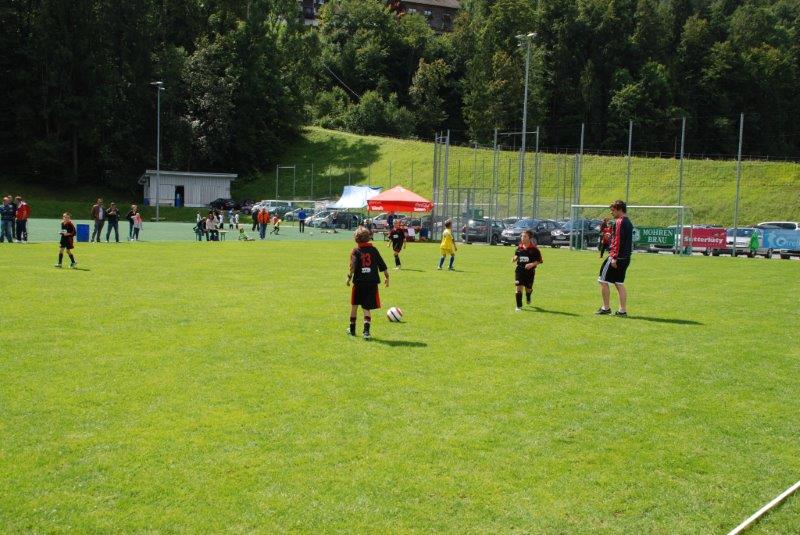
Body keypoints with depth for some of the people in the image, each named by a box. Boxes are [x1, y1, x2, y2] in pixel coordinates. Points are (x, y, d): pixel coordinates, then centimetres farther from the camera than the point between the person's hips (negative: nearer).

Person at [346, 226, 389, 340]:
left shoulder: (355, 251, -4)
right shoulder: (373, 250, 4)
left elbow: (353, 266, -17)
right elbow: (382, 265, 6)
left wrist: (349, 277, -5)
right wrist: (387, 277, 16)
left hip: (359, 282, -1)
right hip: (372, 282, 1)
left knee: (354, 305, 18)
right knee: (367, 308, 4)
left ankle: (352, 329, 28)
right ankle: (366, 330, -13)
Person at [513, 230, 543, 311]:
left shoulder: (534, 249, -8)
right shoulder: (519, 248, 4)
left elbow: (539, 260, -4)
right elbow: (516, 256, 18)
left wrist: (532, 264, -20)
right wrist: (514, 259, -5)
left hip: (530, 271, -2)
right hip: (519, 270, 2)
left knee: (528, 288, 11)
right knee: (519, 287, -11)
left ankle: (528, 298, 49)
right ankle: (519, 306, -1)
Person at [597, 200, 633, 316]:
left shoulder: (619, 222, -13)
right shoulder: (628, 222, 17)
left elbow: (618, 240, -20)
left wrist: (614, 257, -21)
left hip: (617, 257, -9)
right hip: (626, 258, 9)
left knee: (603, 281, 0)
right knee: (619, 284, 11)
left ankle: (606, 308, 3)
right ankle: (623, 310, 8)